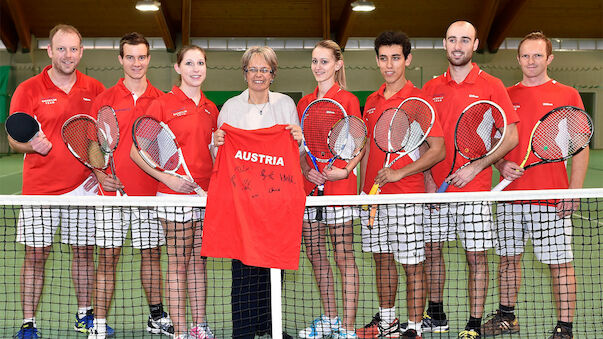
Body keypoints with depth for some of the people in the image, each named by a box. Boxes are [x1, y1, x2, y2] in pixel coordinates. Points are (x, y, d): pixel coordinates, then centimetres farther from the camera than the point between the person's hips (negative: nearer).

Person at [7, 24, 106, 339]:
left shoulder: (95, 90, 6)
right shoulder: (28, 90, -1)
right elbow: (14, 139, 0)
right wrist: (31, 144, -20)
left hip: (84, 186, 2)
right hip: (40, 187, -2)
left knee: (84, 251, 9)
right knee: (35, 254, 1)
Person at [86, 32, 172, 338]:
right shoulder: (105, 100, 3)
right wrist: (99, 173, -12)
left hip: (151, 191, 2)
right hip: (113, 190, -1)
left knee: (152, 254, 11)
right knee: (107, 257, 1)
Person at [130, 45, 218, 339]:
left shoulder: (211, 108, 11)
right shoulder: (162, 104, -5)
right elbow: (136, 151, -6)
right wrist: (167, 178, -16)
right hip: (175, 194, -5)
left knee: (199, 260, 12)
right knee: (178, 263, 0)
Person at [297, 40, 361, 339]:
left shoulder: (348, 100, -2)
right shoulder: (304, 103, 13)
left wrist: (344, 170, -18)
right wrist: (305, 170, -3)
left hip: (339, 187, -6)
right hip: (309, 187, 6)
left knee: (344, 257, -3)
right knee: (315, 255, 12)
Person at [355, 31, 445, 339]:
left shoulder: (419, 99, -8)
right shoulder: (372, 102, 12)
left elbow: (438, 150, -12)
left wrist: (399, 172, -19)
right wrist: (363, 189, 14)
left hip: (406, 196, -6)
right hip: (374, 195, 7)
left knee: (412, 265, 1)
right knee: (382, 258, 16)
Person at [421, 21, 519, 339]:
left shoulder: (491, 86, -1)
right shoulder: (431, 88, 9)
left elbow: (510, 137, -5)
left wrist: (474, 168, -13)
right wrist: (427, 179, -1)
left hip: (475, 188, -4)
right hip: (435, 187, 4)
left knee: (476, 256, 2)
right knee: (431, 250, 11)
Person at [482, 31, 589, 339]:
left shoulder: (567, 95, 1)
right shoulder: (505, 96, 9)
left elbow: (581, 149, -1)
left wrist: (574, 193, -10)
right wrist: (501, 164, -5)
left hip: (552, 197, -4)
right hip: (510, 193, 4)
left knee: (560, 263, -1)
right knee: (509, 257, 13)